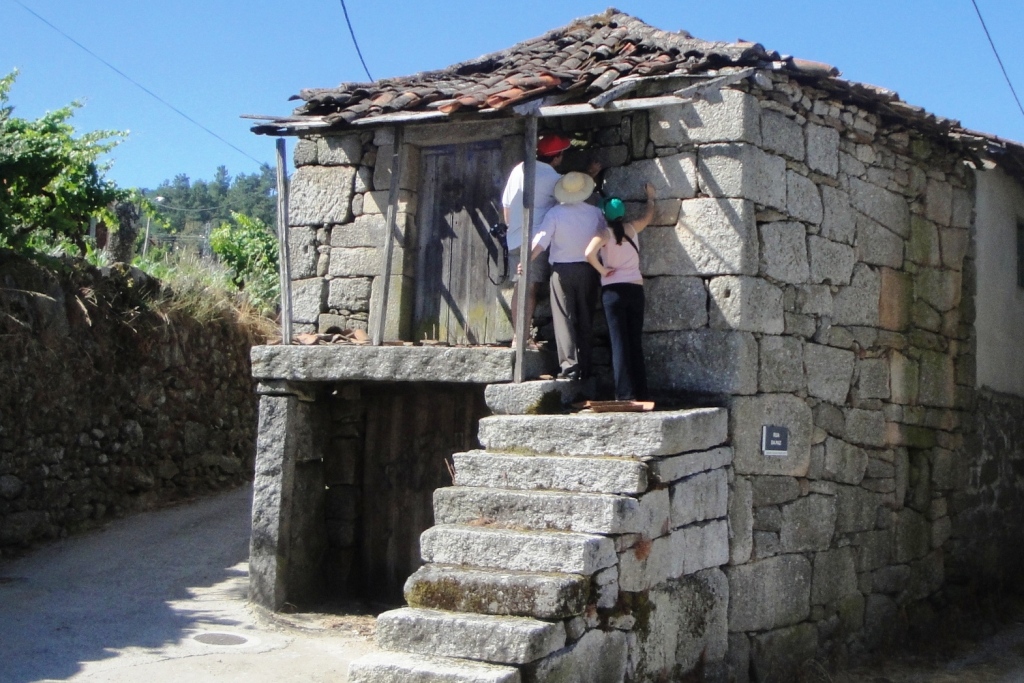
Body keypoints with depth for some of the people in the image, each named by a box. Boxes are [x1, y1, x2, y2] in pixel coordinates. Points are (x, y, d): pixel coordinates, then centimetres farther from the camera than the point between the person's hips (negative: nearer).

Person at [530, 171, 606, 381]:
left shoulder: (555, 213, -7)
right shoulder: (595, 213, 0)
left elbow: (540, 242, -11)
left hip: (562, 270, -2)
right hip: (588, 270, 3)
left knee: (565, 318, 0)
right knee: (585, 320, 9)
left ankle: (570, 365, -10)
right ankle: (585, 368, 10)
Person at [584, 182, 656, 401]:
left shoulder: (605, 234, -6)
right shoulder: (632, 229, 6)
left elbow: (589, 253, -25)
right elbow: (648, 216, 28)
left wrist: (603, 270, -9)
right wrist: (650, 197, 46)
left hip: (613, 290, -3)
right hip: (636, 289, 3)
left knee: (619, 341, -3)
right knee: (636, 341, 8)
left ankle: (626, 393, -8)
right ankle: (640, 392, 8)